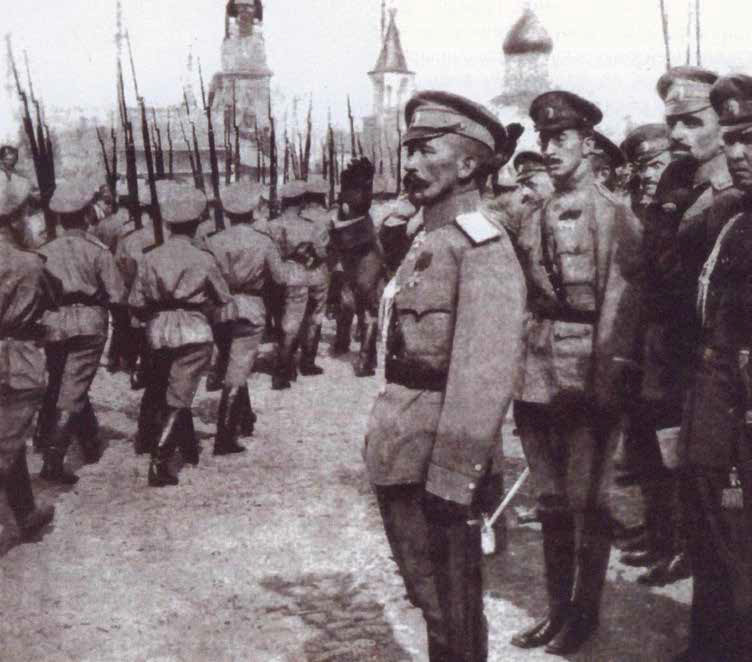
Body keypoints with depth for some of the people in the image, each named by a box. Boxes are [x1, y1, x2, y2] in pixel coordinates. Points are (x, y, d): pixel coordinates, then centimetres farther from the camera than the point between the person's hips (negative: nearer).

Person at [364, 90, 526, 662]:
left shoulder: (484, 248, -16)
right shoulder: (427, 241, 12)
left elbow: (484, 375, -23)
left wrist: (450, 479, -24)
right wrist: (385, 439, 14)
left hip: (434, 460, -9)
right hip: (400, 454, 9)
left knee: (452, 609, 8)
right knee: (428, 590, 24)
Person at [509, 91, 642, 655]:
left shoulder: (611, 214, -5)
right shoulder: (537, 216, 12)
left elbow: (620, 298, -11)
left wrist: (607, 378, -16)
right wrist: (515, 368, 9)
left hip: (587, 377, -6)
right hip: (538, 375, 6)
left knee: (586, 500, 3)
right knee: (551, 499, 12)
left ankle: (586, 611, 18)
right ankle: (558, 607, 25)